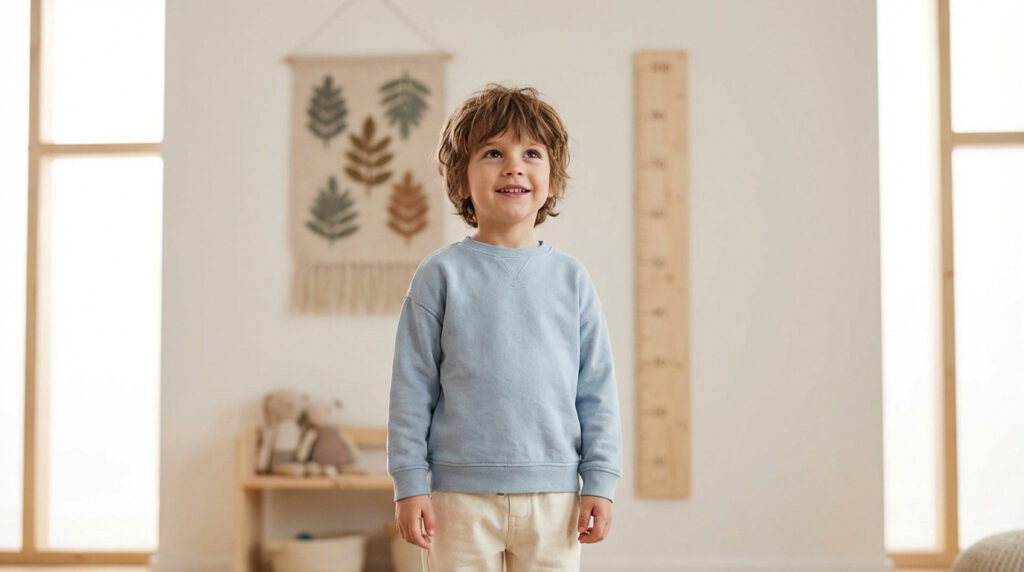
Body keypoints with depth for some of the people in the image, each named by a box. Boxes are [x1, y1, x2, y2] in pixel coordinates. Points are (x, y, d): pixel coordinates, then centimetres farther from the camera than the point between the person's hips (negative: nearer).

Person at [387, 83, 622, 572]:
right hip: (461, 495, -2)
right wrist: (409, 483, -4)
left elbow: (598, 389, 7)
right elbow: (412, 386, 0)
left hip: (552, 494, 2)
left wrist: (600, 481, 3)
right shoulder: (442, 275, -1)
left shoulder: (571, 279, 5)